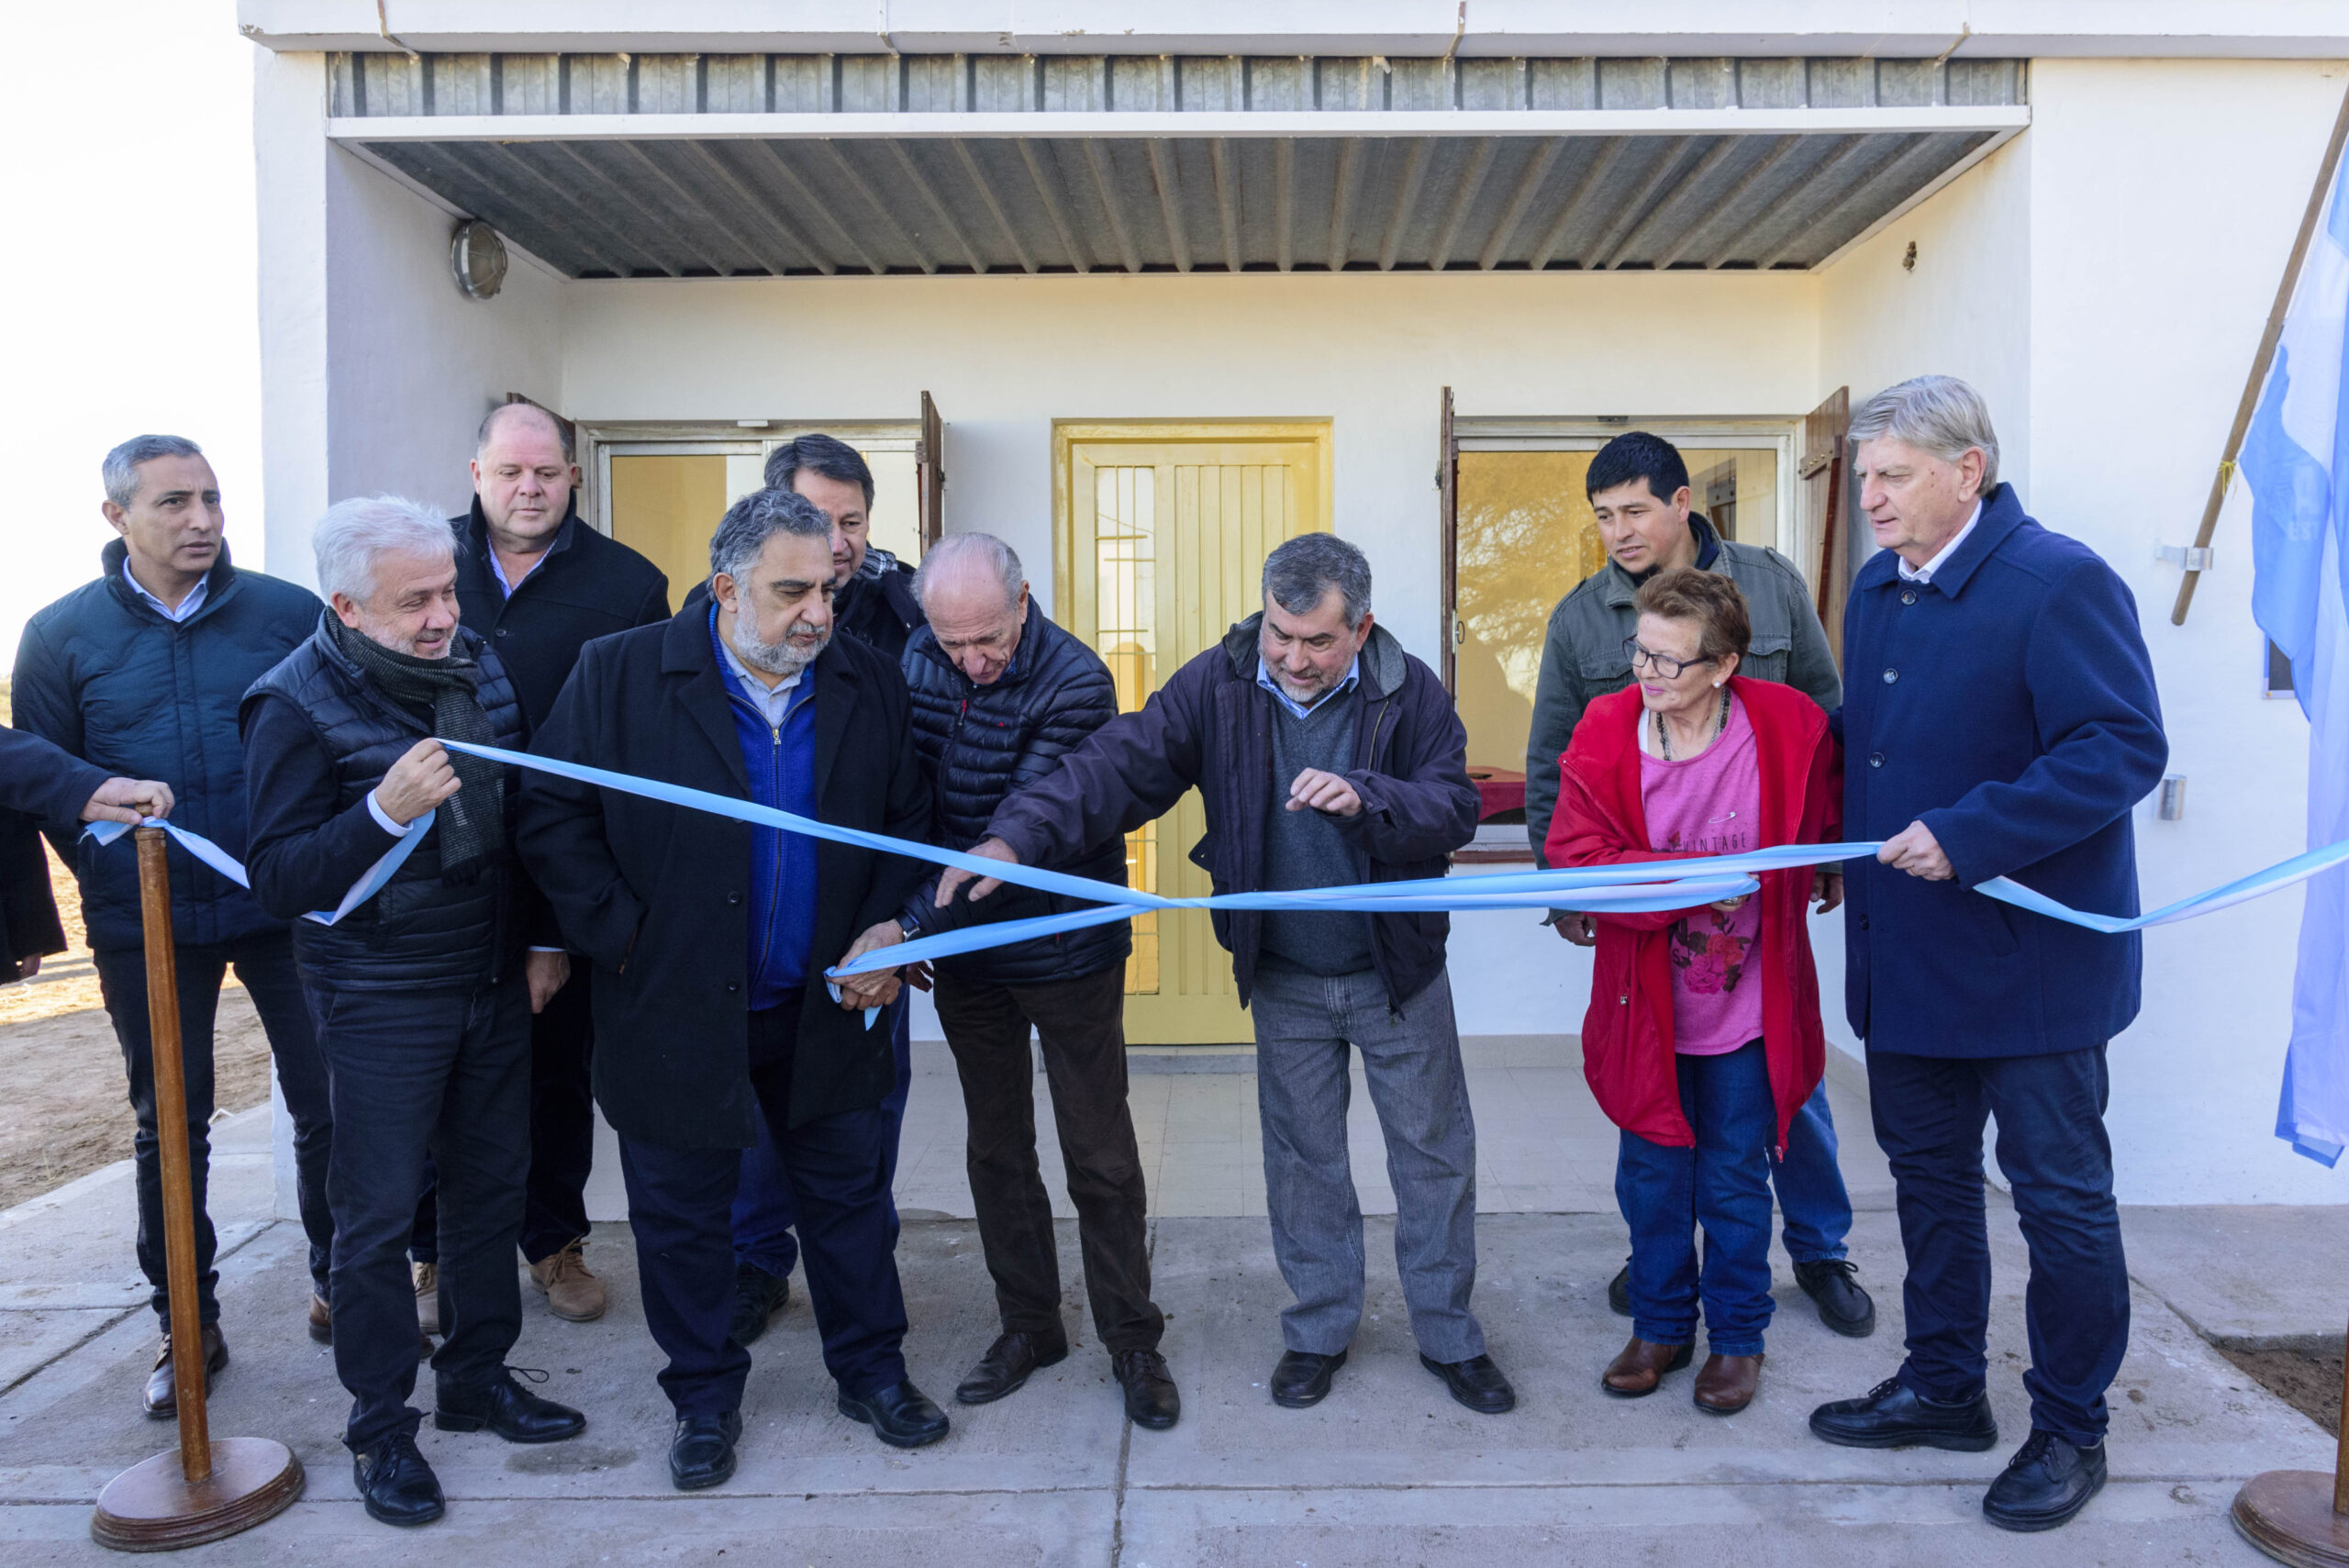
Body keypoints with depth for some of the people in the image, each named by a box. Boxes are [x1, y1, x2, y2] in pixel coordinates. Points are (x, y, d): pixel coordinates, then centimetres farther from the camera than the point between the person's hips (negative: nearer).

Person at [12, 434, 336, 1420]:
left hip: (286, 908, -1)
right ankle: (187, 1327, 26)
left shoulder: (290, 614, -3)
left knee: (328, 1108, 6)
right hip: (145, 924, 1)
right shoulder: (61, 635, 1)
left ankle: (339, 1287, 27)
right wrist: (116, 871, 0)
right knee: (169, 1127, 11)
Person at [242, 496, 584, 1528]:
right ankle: (380, 1425, 20)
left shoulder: (477, 668, 3)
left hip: (494, 983, 6)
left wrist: (545, 939, 10)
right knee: (377, 1213, 4)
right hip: (379, 998, -5)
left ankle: (478, 1377, 31)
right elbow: (277, 879, -17)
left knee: (491, 1184, 14)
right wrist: (385, 810, -31)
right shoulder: (297, 706, -13)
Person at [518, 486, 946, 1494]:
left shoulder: (871, 686, -1)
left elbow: (911, 821, 6)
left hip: (828, 1008, 2)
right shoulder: (618, 675, -9)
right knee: (682, 1215, 13)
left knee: (851, 1198, 15)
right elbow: (554, 817, -6)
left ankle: (871, 1372, 35)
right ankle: (705, 1398, 34)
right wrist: (622, 937, -10)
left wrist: (887, 928, -6)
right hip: (677, 1013, -2)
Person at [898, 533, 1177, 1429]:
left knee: (1100, 1156, 5)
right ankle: (1027, 1324, 32)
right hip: (965, 954, 5)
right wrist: (902, 926, -3)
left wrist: (908, 927, -33)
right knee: (995, 1147, 15)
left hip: (1065, 948, -5)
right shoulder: (916, 658, -4)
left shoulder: (1076, 683, -22)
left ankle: (1132, 1341, 22)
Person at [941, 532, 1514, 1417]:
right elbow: (1121, 764, -20)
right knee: (1302, 1158, 14)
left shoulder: (1410, 692, -13)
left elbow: (1455, 807, -17)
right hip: (1284, 978, 1)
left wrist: (1363, 798, -36)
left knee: (1435, 1152, 11)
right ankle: (1319, 1330, 34)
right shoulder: (1218, 685, -12)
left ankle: (1449, 1336, 31)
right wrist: (1018, 835, -34)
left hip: (1399, 970, -1)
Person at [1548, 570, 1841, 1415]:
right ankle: (1659, 1327, 34)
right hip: (1646, 1005, 1)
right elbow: (1574, 857, -16)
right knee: (1651, 1178, 14)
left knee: (1734, 1184, 12)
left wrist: (1830, 871, 22)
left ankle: (1737, 1337, 32)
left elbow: (1826, 816, 8)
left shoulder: (1789, 726, -13)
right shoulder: (1604, 734, -11)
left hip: (1746, 1009, -1)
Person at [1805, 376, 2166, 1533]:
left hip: (2032, 959, -8)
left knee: (2060, 1195, 7)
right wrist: (1847, 843, 9)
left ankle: (2070, 1431, 24)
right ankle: (1944, 1386, 35)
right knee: (1928, 1173, 17)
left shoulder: (2059, 583, -16)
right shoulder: (1877, 590, 9)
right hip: (1909, 955, 8)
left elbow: (2125, 746, -23)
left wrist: (1967, 836, -27)